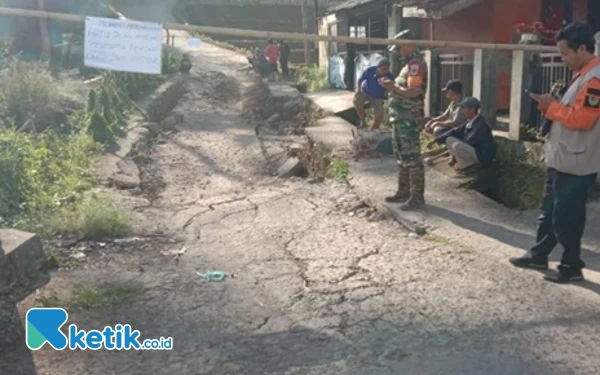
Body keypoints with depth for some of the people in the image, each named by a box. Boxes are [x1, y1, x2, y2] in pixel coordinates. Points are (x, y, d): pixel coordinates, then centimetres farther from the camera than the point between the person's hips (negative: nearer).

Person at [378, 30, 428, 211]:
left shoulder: (416, 64, -15)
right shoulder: (410, 64, 18)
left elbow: (413, 92, -25)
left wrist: (393, 87, -20)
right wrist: (392, 85, 11)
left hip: (409, 119, -11)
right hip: (400, 118, 11)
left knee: (412, 158, -7)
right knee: (402, 157, 16)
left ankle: (417, 197, -3)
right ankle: (404, 192, 26)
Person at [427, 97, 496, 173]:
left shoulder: (481, 124, -24)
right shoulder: (470, 122, 4)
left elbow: (469, 142, -25)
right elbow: (455, 132, 6)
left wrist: (454, 156, -18)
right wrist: (435, 140, -1)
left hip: (482, 156, -9)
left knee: (457, 146, -31)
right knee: (450, 139, 3)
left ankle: (472, 165, -10)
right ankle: (465, 163, 2)